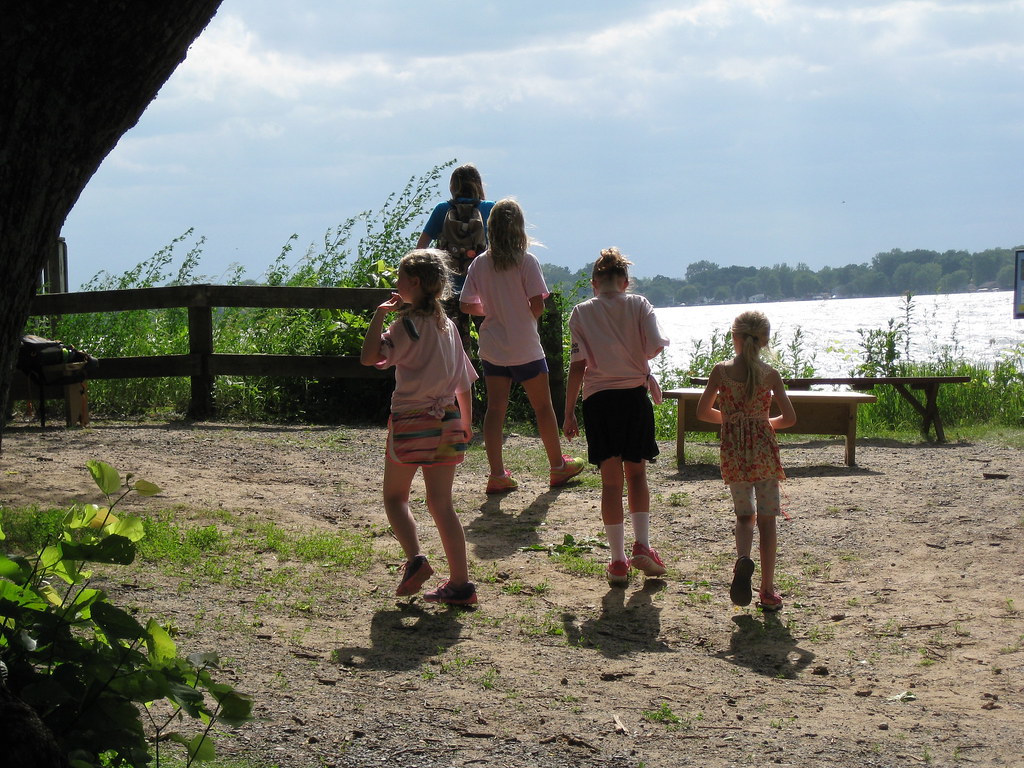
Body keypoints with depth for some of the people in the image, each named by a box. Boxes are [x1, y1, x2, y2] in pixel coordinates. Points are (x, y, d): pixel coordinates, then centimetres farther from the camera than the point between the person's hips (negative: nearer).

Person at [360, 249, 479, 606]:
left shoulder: (407, 324, -11)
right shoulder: (448, 325, 9)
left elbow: (369, 356, -20)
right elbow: (464, 382, 13)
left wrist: (380, 314, -11)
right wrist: (466, 424, 24)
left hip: (411, 421, -5)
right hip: (446, 421, 5)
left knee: (395, 496, 13)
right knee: (441, 503, 9)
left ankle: (415, 559, -7)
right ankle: (460, 583, 6)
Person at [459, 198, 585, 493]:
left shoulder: (479, 263, -1)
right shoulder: (526, 261, -12)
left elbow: (466, 306, 2)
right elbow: (537, 305, -16)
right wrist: (528, 317, 6)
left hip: (492, 346, 3)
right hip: (524, 347, -3)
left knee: (495, 408, 4)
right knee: (543, 406, 11)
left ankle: (497, 474, 1)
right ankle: (558, 466, 23)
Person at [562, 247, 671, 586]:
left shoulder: (581, 313, 1)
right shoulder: (639, 305, 2)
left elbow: (577, 365, -4)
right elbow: (655, 346, -12)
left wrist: (569, 412, 1)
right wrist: (637, 359, 12)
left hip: (599, 399, 0)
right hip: (635, 396, 0)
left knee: (611, 480, 5)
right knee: (636, 473, 16)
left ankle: (618, 561, 4)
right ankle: (642, 546, 3)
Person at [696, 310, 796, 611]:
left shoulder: (721, 370, -3)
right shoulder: (770, 374, -4)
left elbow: (703, 412, 2)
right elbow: (789, 418, -4)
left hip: (734, 451, 1)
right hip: (765, 450, -1)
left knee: (744, 515, 16)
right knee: (767, 519, 7)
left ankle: (743, 559, -16)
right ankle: (768, 590, 7)